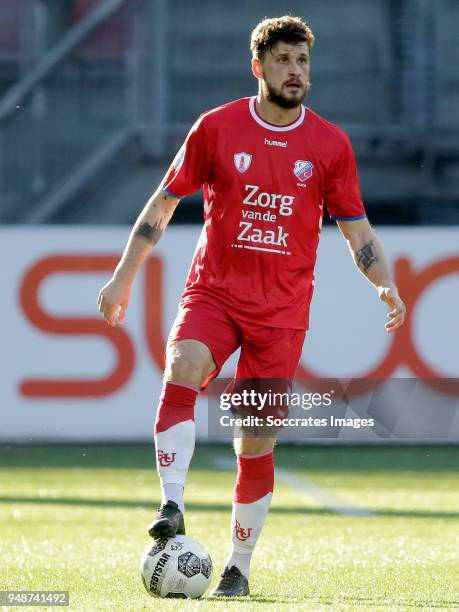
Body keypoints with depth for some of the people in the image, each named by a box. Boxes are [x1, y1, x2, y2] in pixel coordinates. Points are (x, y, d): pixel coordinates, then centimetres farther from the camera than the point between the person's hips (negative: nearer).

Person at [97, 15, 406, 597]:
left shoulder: (330, 145, 4)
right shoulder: (216, 128, 1)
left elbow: (356, 228, 11)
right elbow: (164, 202, 9)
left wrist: (385, 284, -7)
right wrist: (123, 278, 6)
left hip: (282, 309, 1)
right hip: (213, 291, -1)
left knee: (256, 445, 0)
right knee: (181, 373, -32)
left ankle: (238, 566, 15)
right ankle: (171, 507, -37)